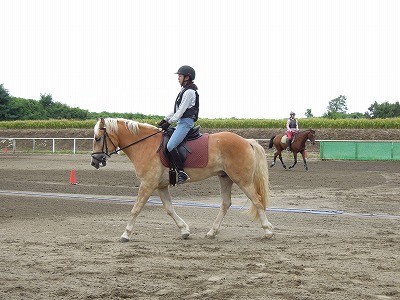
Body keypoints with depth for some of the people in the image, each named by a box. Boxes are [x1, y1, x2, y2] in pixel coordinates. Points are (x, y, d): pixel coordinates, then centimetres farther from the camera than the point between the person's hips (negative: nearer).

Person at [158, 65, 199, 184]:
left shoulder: (189, 92, -12)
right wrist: (165, 120, 15)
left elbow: (181, 111, -16)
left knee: (170, 146, -25)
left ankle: (182, 173, -25)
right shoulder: (184, 90, 19)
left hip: (186, 122, -11)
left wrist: (169, 122, -15)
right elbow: (175, 109, 22)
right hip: (182, 122, 11)